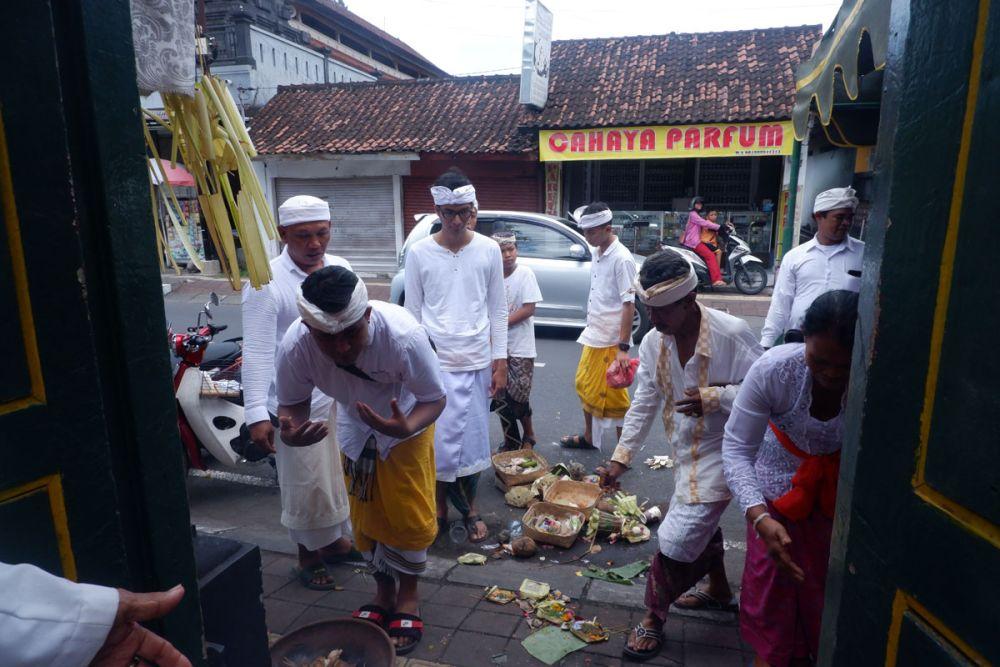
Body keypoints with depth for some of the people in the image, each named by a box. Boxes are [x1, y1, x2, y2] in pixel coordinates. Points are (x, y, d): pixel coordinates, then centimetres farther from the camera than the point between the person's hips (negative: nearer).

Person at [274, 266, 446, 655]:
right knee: (366, 515, 12)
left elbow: (435, 399, -28)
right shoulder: (294, 347, -33)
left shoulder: (403, 335, -42)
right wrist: (289, 430, -39)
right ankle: (384, 590, 37)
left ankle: (408, 594, 27)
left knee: (409, 513, 0)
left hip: (406, 418, -2)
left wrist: (406, 428, -49)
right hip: (355, 423, 3)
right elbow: (292, 402, -15)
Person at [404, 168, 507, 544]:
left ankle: (470, 507, 29)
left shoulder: (489, 250, 0)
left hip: (477, 363, 1)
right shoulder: (419, 253, -2)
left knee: (473, 440, 10)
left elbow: (498, 310, 5)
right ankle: (441, 508, 26)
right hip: (434, 362, -1)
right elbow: (412, 312, 3)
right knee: (438, 441, 4)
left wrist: (500, 362, 2)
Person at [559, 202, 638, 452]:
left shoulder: (622, 258, -17)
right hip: (592, 336, 9)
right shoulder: (597, 253, 8)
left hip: (611, 342, -9)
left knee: (612, 396, 0)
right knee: (585, 386, 20)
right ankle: (588, 437, 38)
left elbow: (629, 305, -20)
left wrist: (623, 347, -23)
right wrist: (590, 328, 15)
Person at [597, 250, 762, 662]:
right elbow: (644, 403, 0)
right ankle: (719, 591, 53)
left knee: (677, 538, -5)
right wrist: (621, 457, -1)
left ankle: (653, 619, 19)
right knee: (702, 524, 25)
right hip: (685, 453, 7)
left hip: (719, 454, -6)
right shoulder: (653, 342, -7)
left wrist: (714, 398, -32)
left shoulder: (732, 335, -26)